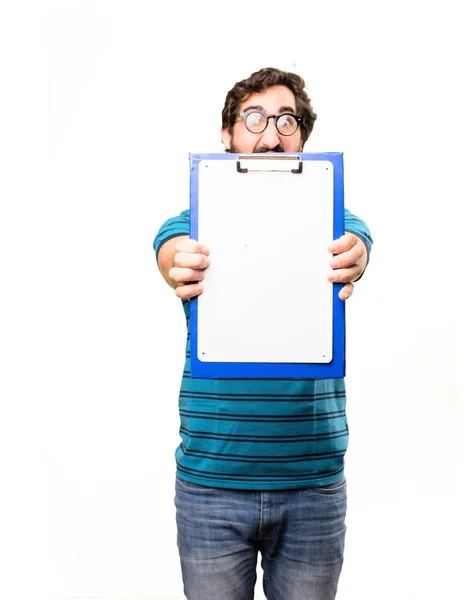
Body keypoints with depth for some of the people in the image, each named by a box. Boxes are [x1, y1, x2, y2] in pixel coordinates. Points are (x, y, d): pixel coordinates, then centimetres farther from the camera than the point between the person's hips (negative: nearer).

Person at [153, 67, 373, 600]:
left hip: (313, 482, 1)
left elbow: (355, 243, -19)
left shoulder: (333, 221, 2)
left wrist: (348, 261, -44)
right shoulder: (196, 223, 2)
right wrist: (183, 267, -44)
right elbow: (174, 253, -20)